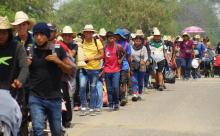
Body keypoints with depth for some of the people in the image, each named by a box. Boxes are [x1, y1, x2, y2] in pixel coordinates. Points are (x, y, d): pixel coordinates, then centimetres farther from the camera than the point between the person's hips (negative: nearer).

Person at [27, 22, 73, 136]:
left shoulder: (58, 50, 1)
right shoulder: (29, 50, 1)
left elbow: (69, 70, 5)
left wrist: (58, 61, -13)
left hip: (54, 97, 1)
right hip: (36, 97, -1)